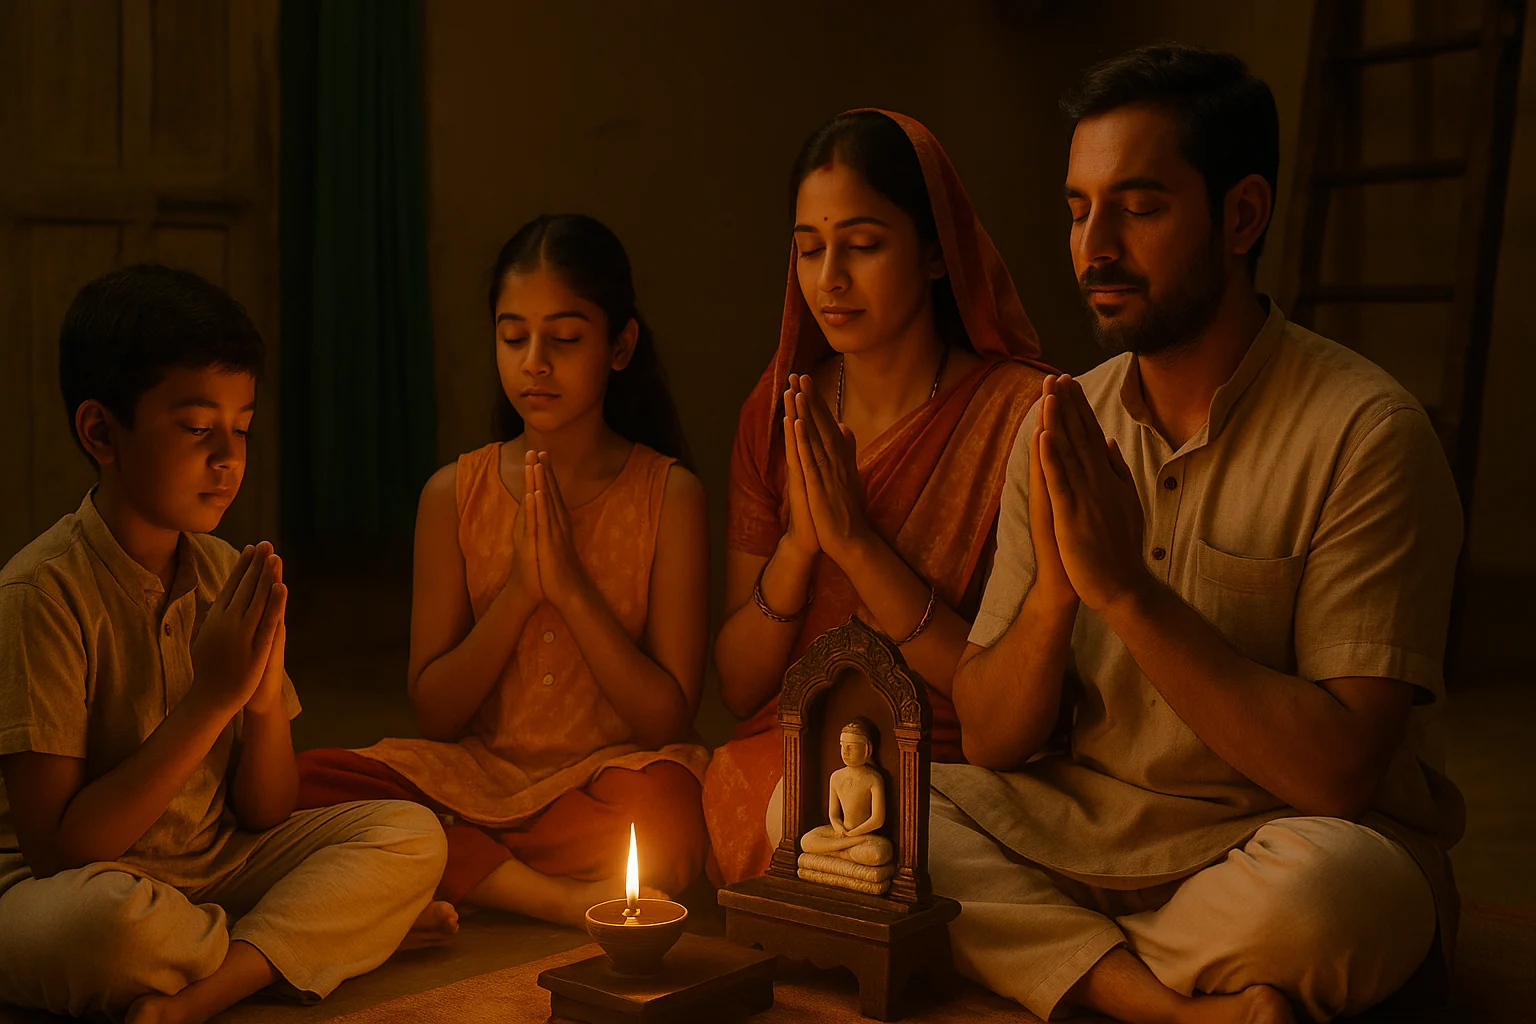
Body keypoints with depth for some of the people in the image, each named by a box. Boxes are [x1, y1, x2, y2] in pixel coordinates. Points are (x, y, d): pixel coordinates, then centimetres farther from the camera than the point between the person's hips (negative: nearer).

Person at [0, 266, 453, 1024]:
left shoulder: (227, 575, 1)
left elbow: (264, 815, 3)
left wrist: (266, 699, -18)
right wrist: (210, 699, -24)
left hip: (212, 863, 6)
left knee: (411, 834, -9)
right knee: (106, 916, -39)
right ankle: (337, 926, -12)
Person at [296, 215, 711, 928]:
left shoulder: (668, 494, -4)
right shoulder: (455, 493, 3)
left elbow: (668, 720, -8)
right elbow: (433, 712, 1)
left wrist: (569, 582, -16)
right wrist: (519, 590, -13)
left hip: (601, 786, -3)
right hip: (474, 779, 3)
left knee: (670, 809, -38)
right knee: (304, 782, -24)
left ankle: (470, 872, -13)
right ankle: (560, 897, -20)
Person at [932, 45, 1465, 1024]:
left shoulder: (1362, 431, -14)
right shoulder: (1059, 428, 2)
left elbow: (1339, 773, -20)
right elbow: (992, 741, 1)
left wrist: (1125, 586, -24)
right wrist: (1054, 588, -19)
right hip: (1080, 826, 5)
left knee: (1321, 886, -37)